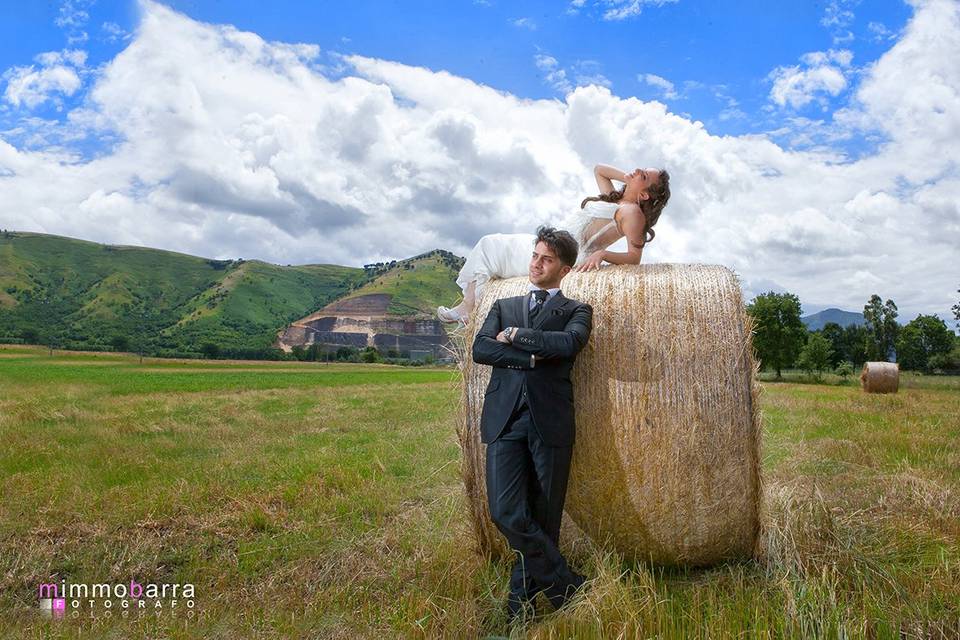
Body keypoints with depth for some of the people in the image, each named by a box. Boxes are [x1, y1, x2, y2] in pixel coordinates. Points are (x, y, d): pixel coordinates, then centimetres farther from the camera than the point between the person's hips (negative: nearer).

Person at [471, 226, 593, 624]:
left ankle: (520, 604, 24)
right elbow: (480, 349, 3)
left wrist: (514, 335, -4)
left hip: (550, 422, -2)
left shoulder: (576, 311, 13)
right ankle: (568, 586, 11)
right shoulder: (503, 306, 20)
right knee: (506, 512, -10)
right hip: (504, 419, 2)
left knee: (543, 519, 4)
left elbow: (568, 343, -11)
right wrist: (531, 357, -8)